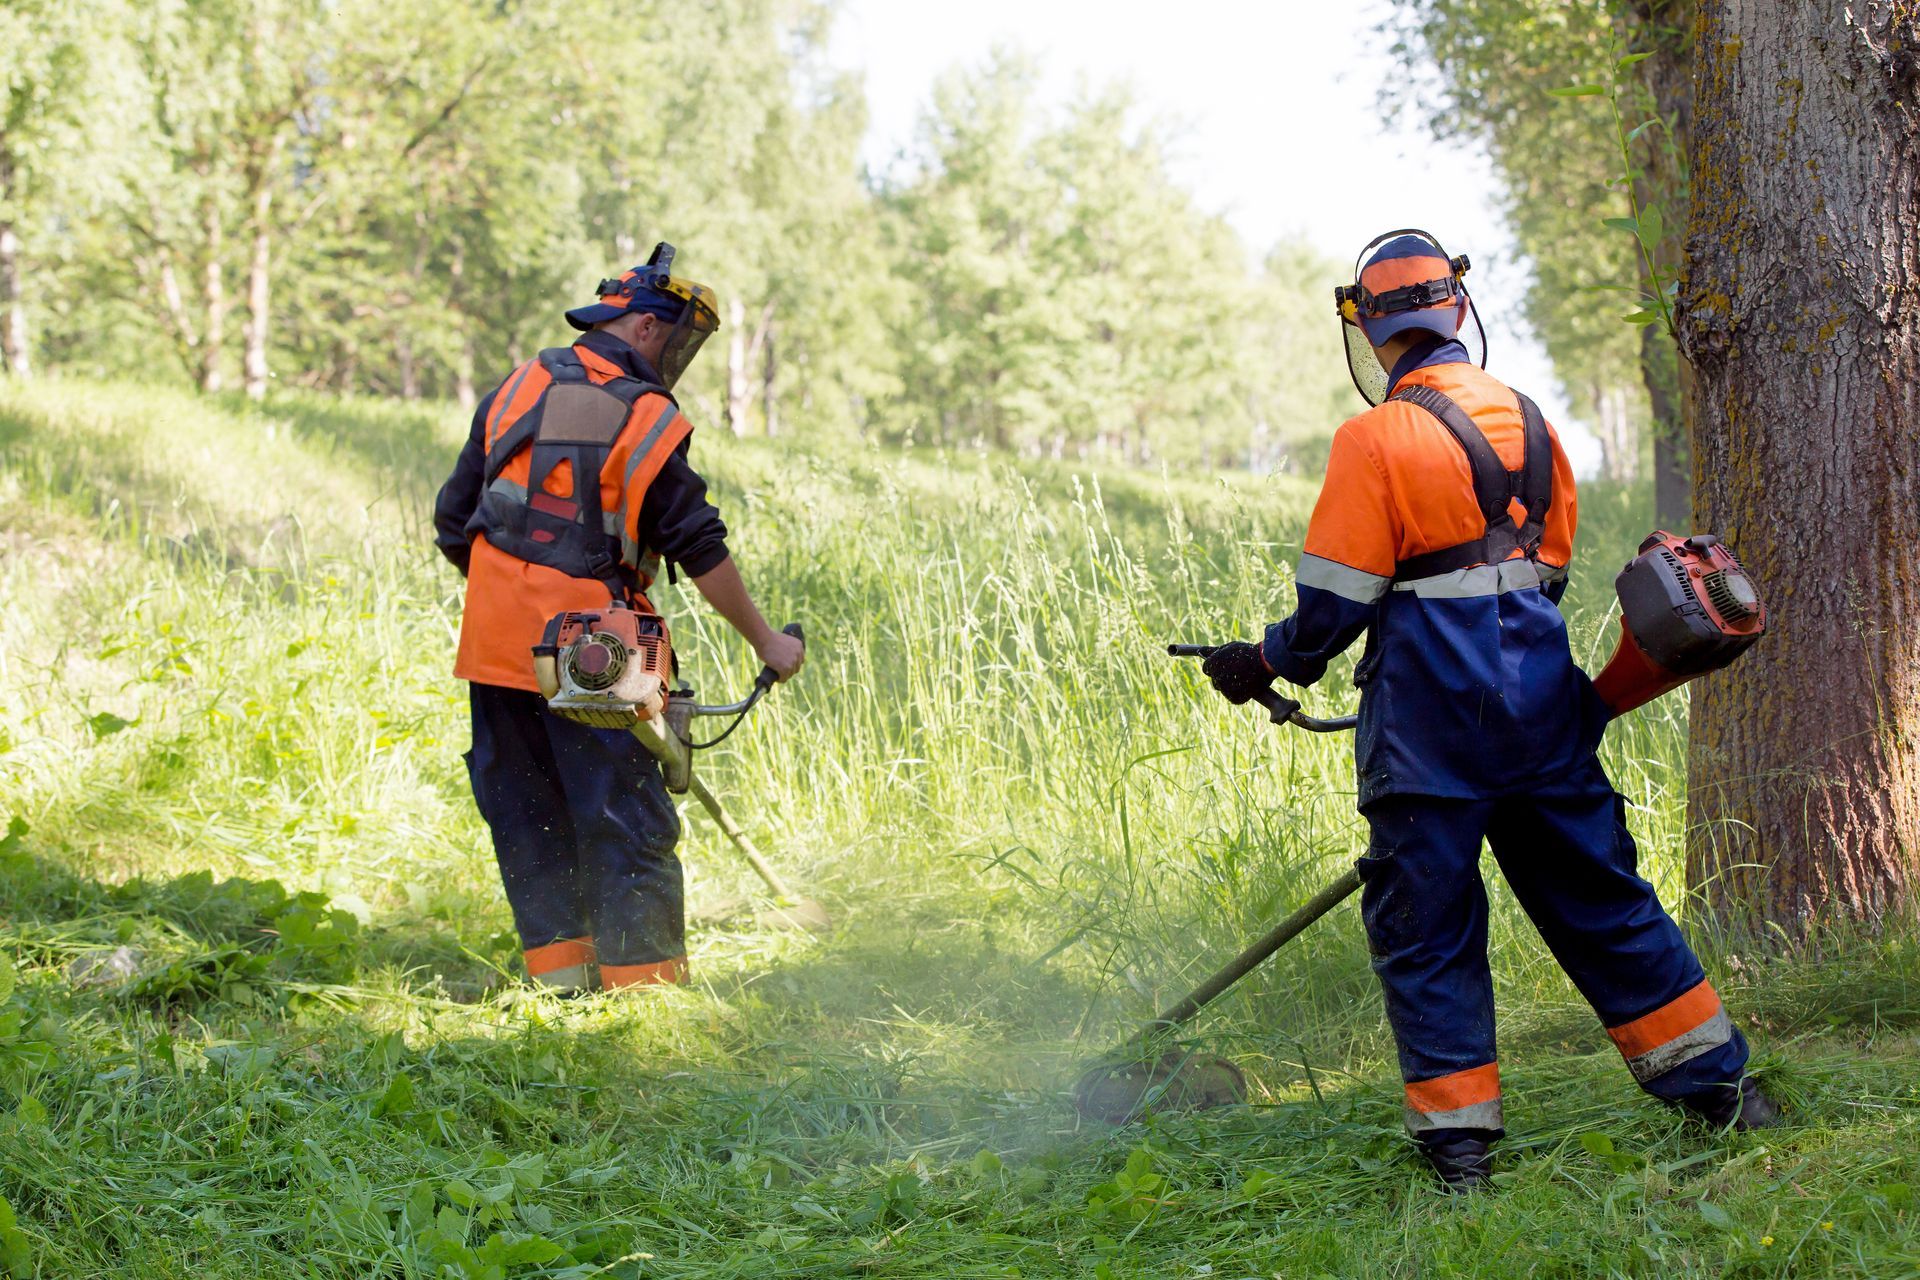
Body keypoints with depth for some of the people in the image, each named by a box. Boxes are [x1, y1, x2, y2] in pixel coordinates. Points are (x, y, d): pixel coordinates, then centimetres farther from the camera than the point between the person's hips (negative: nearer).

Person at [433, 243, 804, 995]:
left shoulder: (513, 392, 8)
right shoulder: (650, 423, -6)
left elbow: (452, 522, 11)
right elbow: (701, 551, -6)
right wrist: (766, 642, 3)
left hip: (496, 645, 5)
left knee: (525, 819, 13)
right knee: (627, 823, 0)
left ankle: (561, 974, 13)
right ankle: (645, 986, -3)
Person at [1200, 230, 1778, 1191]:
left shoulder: (1378, 438, -11)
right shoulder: (1527, 421, 10)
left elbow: (1337, 599, -10)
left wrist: (1266, 665, 6)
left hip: (1431, 717, -6)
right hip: (1542, 700, 6)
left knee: (1424, 924, 3)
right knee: (1596, 893, 15)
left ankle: (1457, 1136, 3)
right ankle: (1718, 1080, 18)